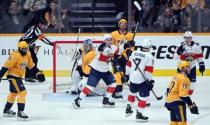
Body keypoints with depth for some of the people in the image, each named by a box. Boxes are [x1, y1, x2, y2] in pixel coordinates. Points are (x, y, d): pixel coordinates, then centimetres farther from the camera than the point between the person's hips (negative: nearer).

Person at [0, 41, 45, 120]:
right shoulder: (15, 55, -23)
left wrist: (38, 73, 7)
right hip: (13, 76, -10)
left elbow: (31, 65, 14)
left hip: (18, 76, 10)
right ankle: (20, 112, -18)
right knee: (22, 92, -18)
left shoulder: (27, 55, 2)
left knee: (14, 92, 24)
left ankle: (7, 110, 42)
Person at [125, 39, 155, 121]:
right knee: (144, 96, 1)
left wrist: (127, 74, 21)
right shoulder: (149, 56, -13)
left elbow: (129, 64, 11)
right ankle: (139, 114, -3)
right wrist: (150, 81, -11)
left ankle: (128, 108, 33)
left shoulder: (134, 53, 5)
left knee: (132, 92, 30)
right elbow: (149, 70, -17)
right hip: (142, 80, -7)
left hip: (132, 78, 7)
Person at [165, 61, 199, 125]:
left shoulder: (176, 76, 13)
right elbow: (183, 94, -23)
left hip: (170, 100, 10)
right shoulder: (184, 79, -16)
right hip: (178, 102, -10)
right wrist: (191, 105, -20)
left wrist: (167, 101, 29)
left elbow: (169, 89, 20)